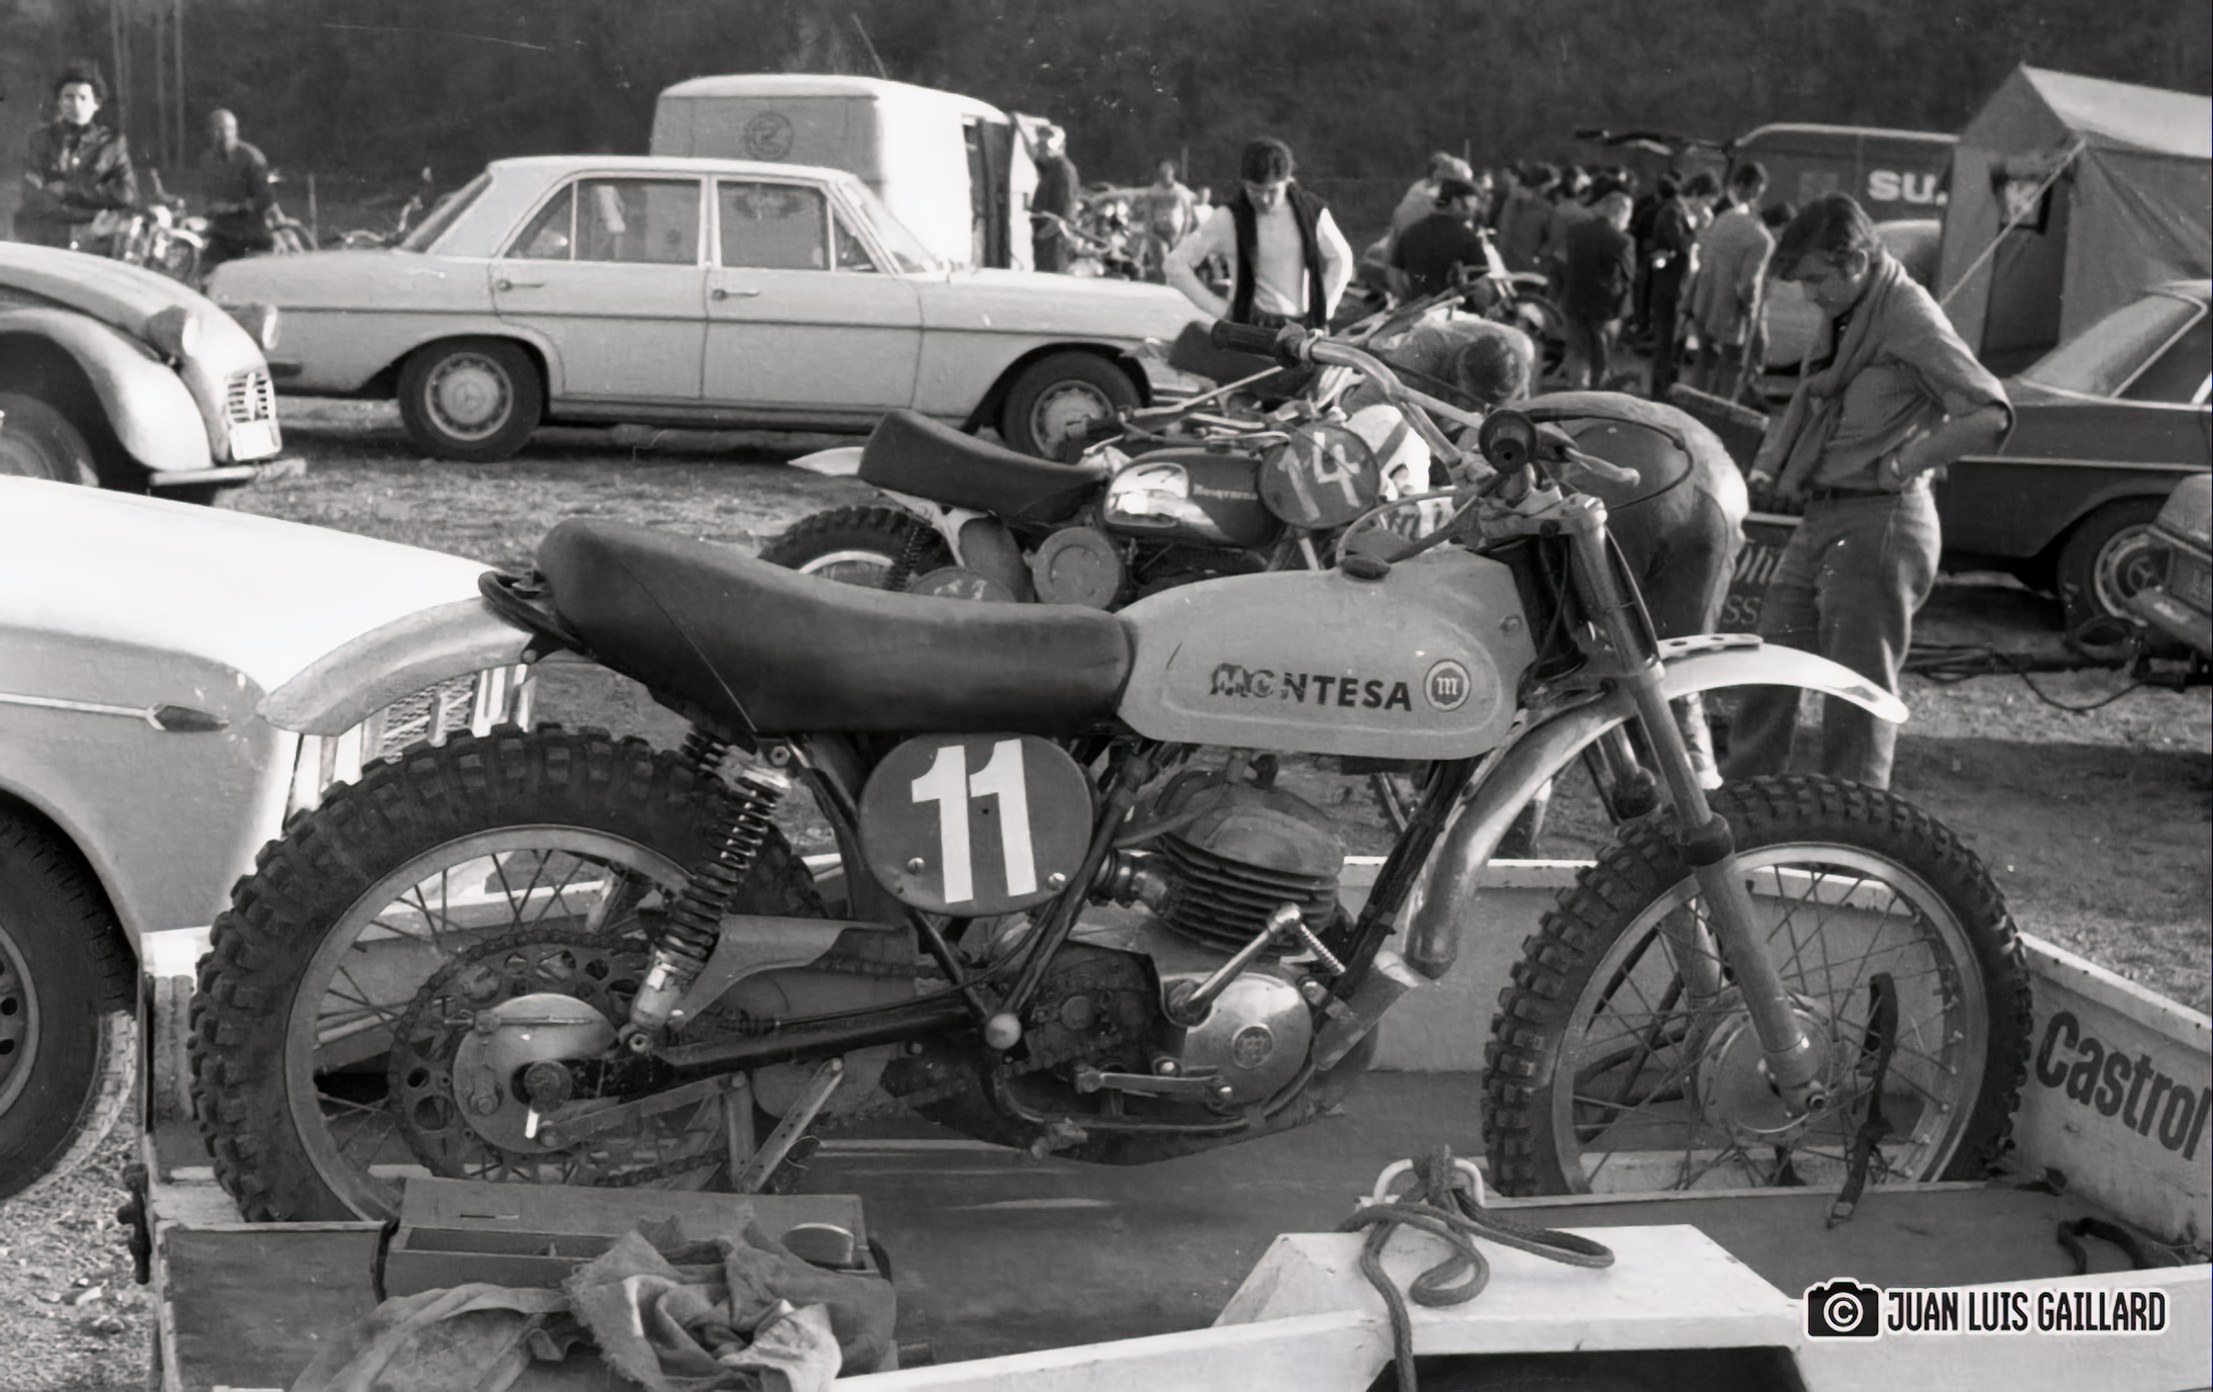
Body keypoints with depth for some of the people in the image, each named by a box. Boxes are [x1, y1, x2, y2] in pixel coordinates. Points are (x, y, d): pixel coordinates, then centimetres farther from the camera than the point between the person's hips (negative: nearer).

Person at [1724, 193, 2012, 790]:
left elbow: (1990, 416, -22)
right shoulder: (1845, 322, 15)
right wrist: (1767, 466, 11)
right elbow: (1808, 404, 27)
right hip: (1822, 520, 9)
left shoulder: (1910, 319, -13)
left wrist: (1899, 466, -16)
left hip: (1880, 523, -9)